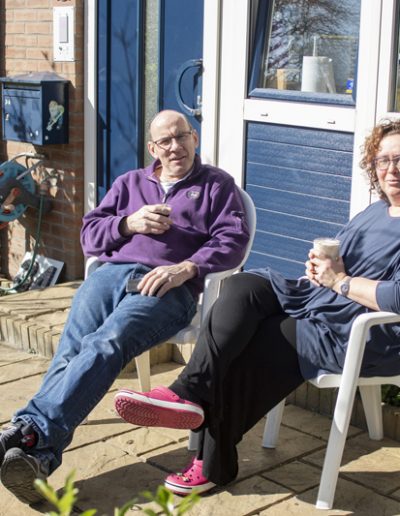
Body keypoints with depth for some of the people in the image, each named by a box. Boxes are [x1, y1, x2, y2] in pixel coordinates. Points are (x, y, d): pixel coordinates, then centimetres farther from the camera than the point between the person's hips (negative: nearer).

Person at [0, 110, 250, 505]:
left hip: (167, 288, -4)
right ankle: (39, 454, -41)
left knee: (107, 343, -33)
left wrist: (185, 268, -12)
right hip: (111, 273, 4)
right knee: (72, 347, -26)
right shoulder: (129, 183, 30)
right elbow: (89, 235, 24)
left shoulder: (217, 185, 20)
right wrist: (129, 224, 3)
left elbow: (233, 241, 5)